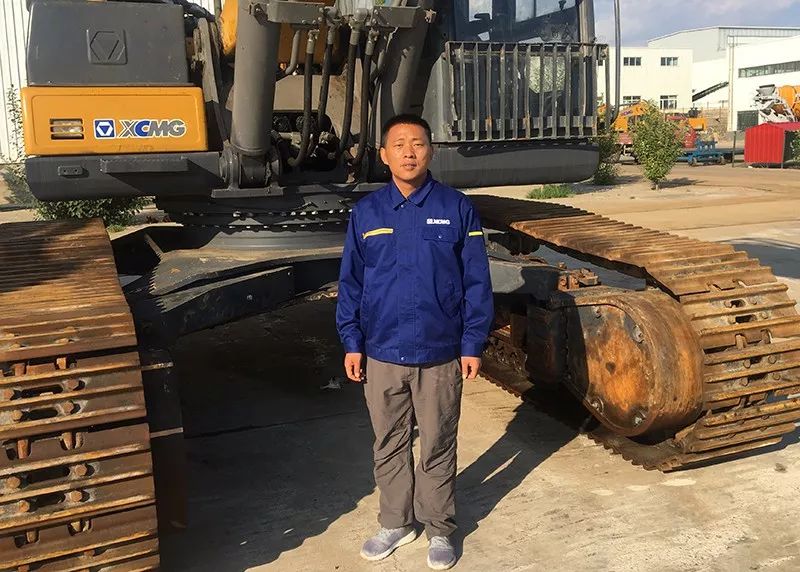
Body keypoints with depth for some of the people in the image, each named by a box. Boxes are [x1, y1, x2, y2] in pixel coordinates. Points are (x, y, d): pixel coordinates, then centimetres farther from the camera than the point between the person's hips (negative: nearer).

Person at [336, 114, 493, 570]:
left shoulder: (457, 208, -5)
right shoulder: (366, 212, 1)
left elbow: (477, 282, -3)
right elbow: (351, 282, 6)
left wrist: (473, 344, -5)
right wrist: (352, 342, 3)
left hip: (440, 354, -2)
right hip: (382, 354, 2)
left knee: (438, 446, 11)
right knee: (390, 446, 16)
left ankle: (439, 528, 30)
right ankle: (396, 523, 35)